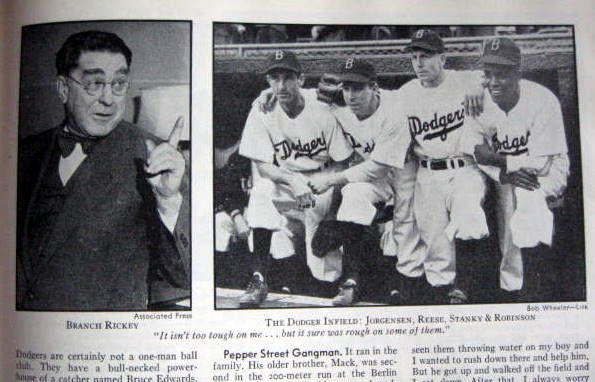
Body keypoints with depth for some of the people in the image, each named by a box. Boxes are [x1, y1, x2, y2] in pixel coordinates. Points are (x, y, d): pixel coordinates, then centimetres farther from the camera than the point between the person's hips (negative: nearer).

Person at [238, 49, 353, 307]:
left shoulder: (322, 114, -10)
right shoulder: (262, 113, -9)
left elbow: (341, 163, -3)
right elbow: (262, 166, -13)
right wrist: (292, 180, -32)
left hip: (320, 183, -1)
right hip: (281, 182, 1)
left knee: (325, 273, -11)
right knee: (261, 192, -37)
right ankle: (259, 280, -27)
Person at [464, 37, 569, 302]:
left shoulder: (542, 101, -21)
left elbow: (540, 164, -21)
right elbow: (477, 156, -10)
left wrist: (496, 158, -19)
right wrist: (505, 173, -25)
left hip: (547, 170, -4)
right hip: (505, 172, 4)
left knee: (526, 193, -29)